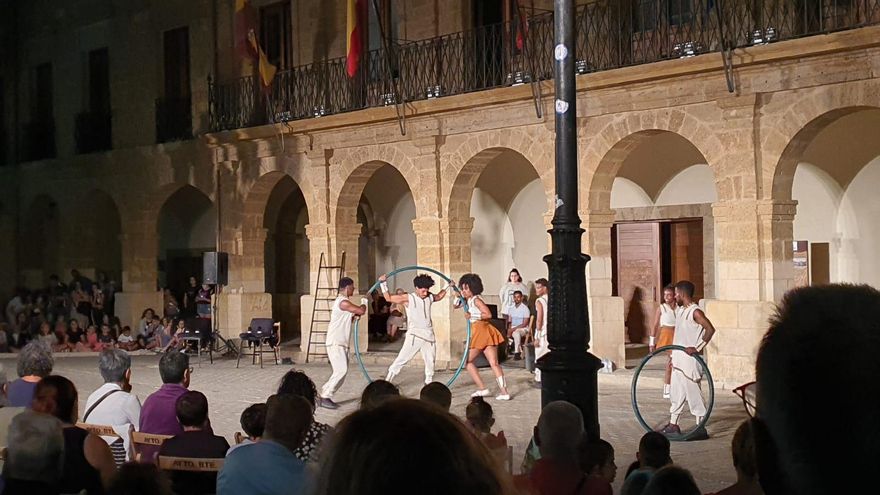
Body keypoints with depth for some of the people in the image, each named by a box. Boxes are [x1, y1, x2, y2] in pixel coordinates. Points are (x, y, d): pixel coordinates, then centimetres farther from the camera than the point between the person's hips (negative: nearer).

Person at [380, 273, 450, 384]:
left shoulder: (429, 297, 9)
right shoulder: (408, 298, -5)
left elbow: (439, 296, 33)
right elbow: (388, 298, -1)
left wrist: (447, 286, 31)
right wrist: (383, 284, -6)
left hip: (429, 335, 5)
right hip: (414, 335, -5)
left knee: (430, 362, 10)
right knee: (402, 359, -12)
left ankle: (429, 383, 24)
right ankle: (387, 381, -9)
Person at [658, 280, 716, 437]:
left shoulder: (695, 312, -15)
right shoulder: (681, 311, 14)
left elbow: (710, 329, -25)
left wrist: (698, 348, -25)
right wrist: (672, 356, 21)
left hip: (689, 360, -10)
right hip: (678, 360, 10)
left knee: (693, 392, -4)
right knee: (676, 392, 13)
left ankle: (700, 428, 3)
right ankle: (673, 425, 21)